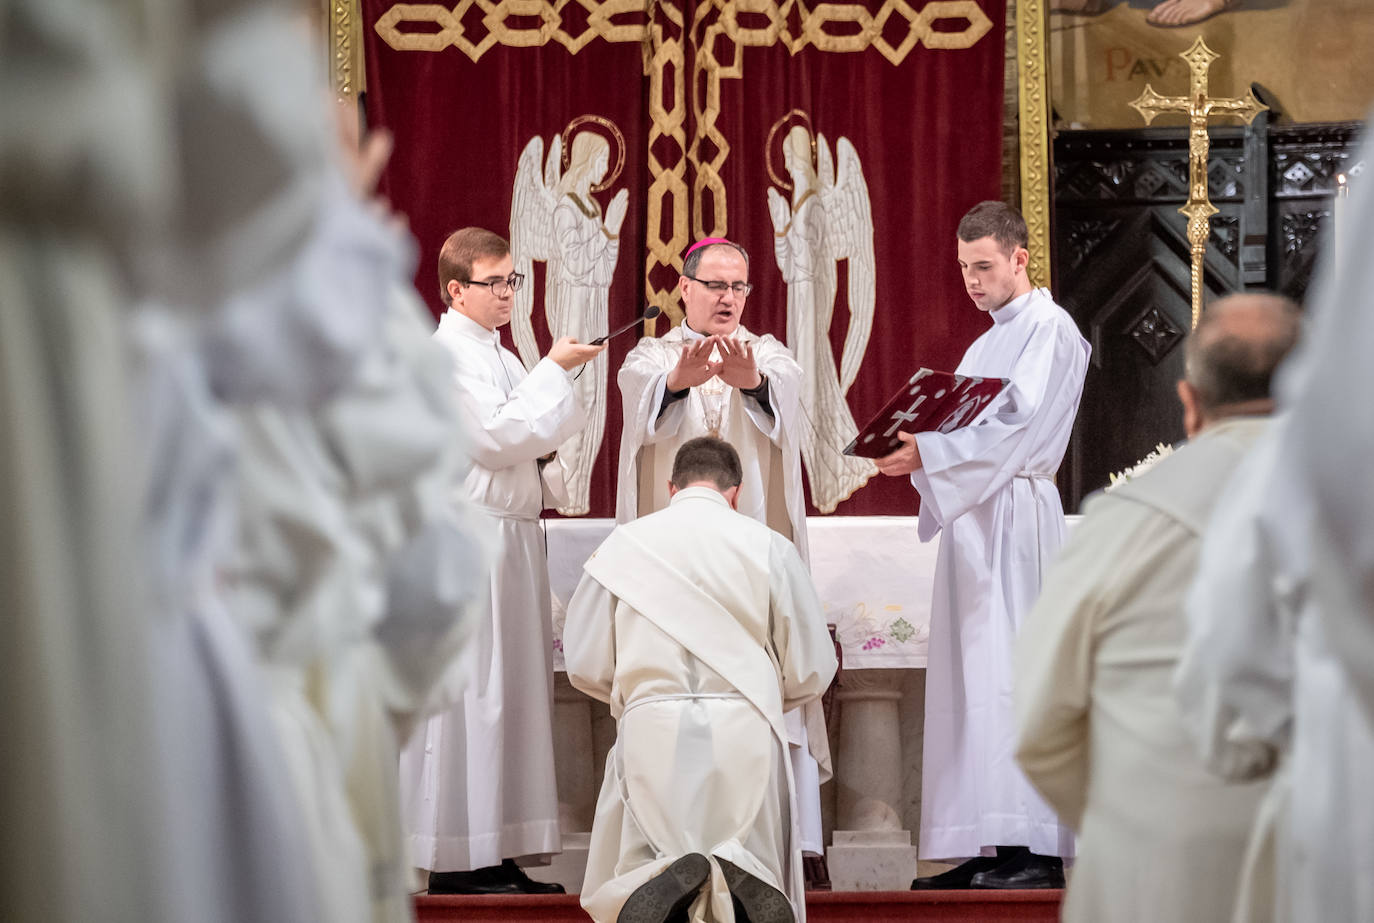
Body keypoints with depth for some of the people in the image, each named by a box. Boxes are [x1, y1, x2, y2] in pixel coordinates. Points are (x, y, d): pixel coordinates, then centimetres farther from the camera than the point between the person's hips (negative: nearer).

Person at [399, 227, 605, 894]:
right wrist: (553, 370, -12)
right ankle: (455, 862, -6)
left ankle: (497, 857, 9)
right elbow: (496, 436, -17)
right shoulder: (447, 352, -9)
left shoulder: (500, 356, 19)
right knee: (469, 690, -9)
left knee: (508, 688, 7)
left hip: (511, 537, 9)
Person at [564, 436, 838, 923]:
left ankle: (665, 884, -23)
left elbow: (586, 668, 7)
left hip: (651, 735, 0)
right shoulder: (769, 547, 3)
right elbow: (812, 672, 5)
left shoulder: (623, 544, 6)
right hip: (746, 734, 0)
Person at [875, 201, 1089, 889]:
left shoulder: (1050, 329, -5)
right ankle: (988, 852, 5)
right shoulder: (986, 346, 23)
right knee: (974, 678, 5)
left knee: (1014, 673, -13)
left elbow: (1016, 427, -17)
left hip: (1014, 515, -9)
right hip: (972, 517, 9)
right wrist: (915, 451, 0)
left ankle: (1037, 850, -14)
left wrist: (928, 451, -24)